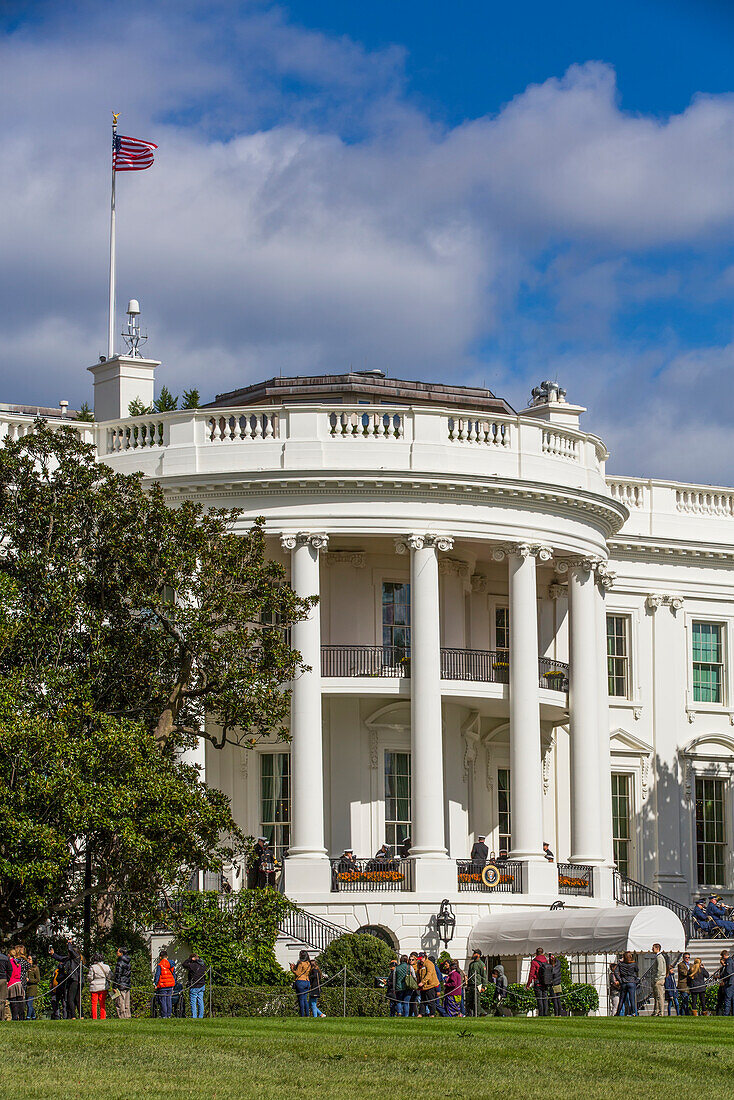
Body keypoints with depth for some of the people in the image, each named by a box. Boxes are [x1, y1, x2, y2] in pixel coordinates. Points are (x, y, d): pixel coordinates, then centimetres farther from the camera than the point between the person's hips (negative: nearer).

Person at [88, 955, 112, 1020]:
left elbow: (89, 978, -7)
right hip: (103, 987, 2)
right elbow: (109, 976, -3)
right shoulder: (106, 967, -2)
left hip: (94, 987, -2)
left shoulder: (93, 967, -8)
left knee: (94, 1003, 4)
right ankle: (103, 1017, 6)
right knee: (102, 1003, 9)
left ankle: (94, 1018, 0)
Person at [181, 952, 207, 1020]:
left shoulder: (193, 965, -17)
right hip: (202, 986, 7)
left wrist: (190, 959, -7)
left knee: (193, 1002, -1)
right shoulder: (203, 965, 4)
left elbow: (184, 964, -7)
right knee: (200, 1001, 10)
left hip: (194, 987, -7)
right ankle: (200, 1016, 12)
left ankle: (194, 1016, -3)